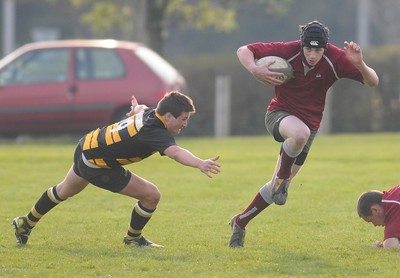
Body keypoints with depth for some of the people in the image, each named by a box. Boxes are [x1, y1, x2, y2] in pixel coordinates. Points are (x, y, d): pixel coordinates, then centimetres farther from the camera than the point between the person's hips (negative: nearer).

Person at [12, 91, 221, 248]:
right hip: (97, 165, -10)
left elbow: (140, 108, 23)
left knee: (64, 191, 34)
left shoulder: (149, 114, -4)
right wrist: (199, 164, -67)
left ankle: (26, 223, 54)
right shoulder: (156, 132, -31)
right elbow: (175, 152, -52)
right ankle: (133, 238, 19)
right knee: (151, 195, -7)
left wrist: (137, 106, 47)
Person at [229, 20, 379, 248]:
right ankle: (282, 178, -15)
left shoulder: (335, 59, -17)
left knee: (279, 185, 7)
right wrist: (255, 70, -34)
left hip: (310, 122, 3)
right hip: (280, 113, -3)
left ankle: (240, 222, 28)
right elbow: (244, 50, -13)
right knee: (300, 133, -41)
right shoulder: (288, 51, -20)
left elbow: (373, 81, -18)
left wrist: (360, 65, -39)